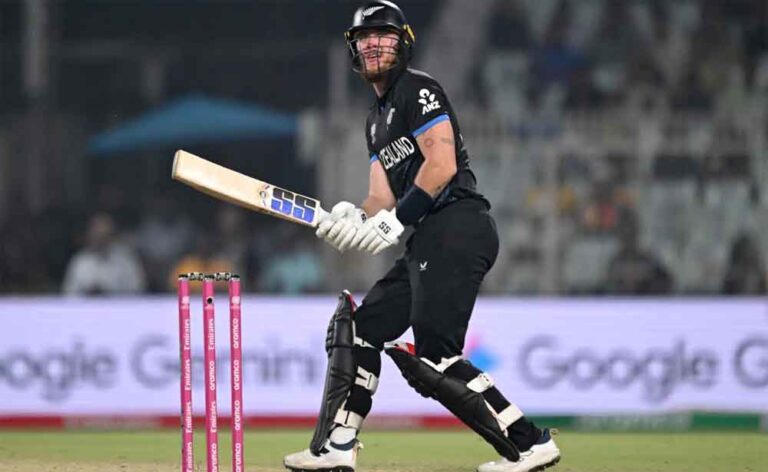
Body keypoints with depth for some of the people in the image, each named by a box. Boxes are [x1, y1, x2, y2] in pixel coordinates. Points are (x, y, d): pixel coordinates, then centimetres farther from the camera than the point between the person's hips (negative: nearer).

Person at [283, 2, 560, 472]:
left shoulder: (417, 89, -3)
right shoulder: (377, 120, 26)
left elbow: (442, 165, -14)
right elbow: (383, 197, 18)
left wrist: (396, 221, -15)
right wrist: (357, 217, -3)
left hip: (456, 226, -10)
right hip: (429, 242, 10)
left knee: (433, 359, -17)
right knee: (361, 326, 12)